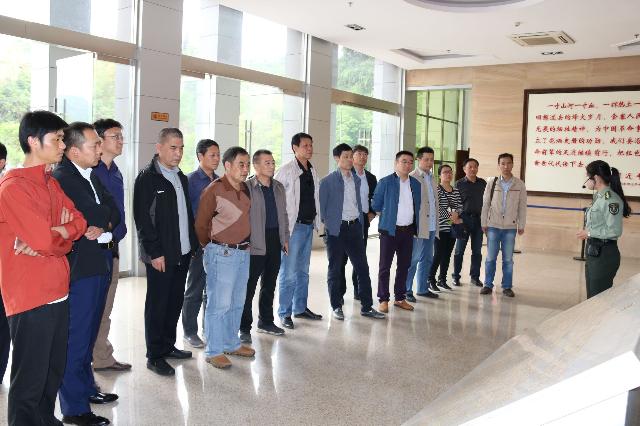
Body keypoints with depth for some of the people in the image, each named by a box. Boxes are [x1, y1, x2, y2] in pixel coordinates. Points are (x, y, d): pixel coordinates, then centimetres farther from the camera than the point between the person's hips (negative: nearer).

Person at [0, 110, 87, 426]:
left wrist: (51, 234, -12)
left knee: (54, 372, 17)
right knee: (30, 380, 3)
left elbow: (79, 222, 6)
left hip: (57, 292, 8)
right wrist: (63, 230, 0)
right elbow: (46, 241, -21)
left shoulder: (51, 183, 13)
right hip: (30, 297, -8)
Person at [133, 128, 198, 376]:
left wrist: (192, 243, 10)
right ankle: (155, 356, 11)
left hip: (183, 253, 7)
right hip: (160, 255, -7)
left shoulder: (181, 177, 14)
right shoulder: (147, 178, -9)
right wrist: (155, 252, -17)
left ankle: (168, 346, 28)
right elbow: (143, 219, -14)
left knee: (175, 302, 14)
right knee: (157, 305, 2)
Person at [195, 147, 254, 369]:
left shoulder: (245, 189, 7)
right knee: (219, 304, -1)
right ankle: (213, 351, 11)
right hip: (222, 253, -7)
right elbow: (201, 225, -6)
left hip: (243, 252, 7)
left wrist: (244, 244, 12)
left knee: (237, 302, 17)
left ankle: (232, 343, 31)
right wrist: (211, 247, 6)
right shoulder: (214, 190, -14)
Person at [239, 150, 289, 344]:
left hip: (275, 242, 7)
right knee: (249, 287, -1)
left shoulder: (278, 187, 12)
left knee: (269, 285, 17)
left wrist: (285, 238, 15)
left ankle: (266, 321, 31)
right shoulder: (247, 188, -9)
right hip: (256, 244, -6)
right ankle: (244, 328, 10)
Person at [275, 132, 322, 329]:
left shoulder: (312, 171, 12)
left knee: (303, 270, 15)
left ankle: (300, 308, 26)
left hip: (309, 225, 7)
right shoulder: (286, 170, -9)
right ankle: (285, 313, 6)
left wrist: (316, 221, 13)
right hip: (294, 226, -7)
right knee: (289, 272, -3)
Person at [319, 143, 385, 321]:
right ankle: (336, 306, 17)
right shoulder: (327, 181, -5)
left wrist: (360, 222, 10)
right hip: (336, 229, -4)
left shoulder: (357, 179, 11)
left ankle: (366, 306, 11)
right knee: (335, 269, 5)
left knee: (362, 268, 4)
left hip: (355, 226, 5)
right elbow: (322, 207, -1)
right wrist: (327, 225, -5)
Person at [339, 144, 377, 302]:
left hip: (363, 220, 5)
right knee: (342, 257, 0)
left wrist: (372, 213, 6)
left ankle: (358, 290, 17)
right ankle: (339, 292, 6)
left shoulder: (371, 178, 13)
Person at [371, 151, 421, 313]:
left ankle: (400, 298, 23)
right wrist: (386, 215, 6)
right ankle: (383, 299, 9)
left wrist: (415, 228, 13)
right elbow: (375, 205, -1)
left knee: (404, 266, 11)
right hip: (390, 230, -5)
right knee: (385, 266, 1)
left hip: (408, 230, 5)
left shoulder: (416, 184, 9)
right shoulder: (385, 182, -6)